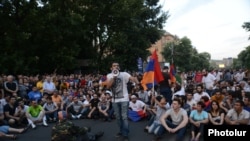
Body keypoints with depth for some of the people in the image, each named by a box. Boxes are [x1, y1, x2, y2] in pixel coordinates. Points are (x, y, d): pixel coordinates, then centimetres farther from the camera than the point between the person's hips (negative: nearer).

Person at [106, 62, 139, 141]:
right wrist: (114, 76, -16)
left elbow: (132, 78, -21)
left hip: (124, 99, -4)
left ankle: (125, 135, 5)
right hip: (115, 100, 4)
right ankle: (121, 131, 34)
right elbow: (108, 86, -9)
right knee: (118, 117, 16)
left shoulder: (124, 74, -6)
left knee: (124, 117, -4)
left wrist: (137, 82, -42)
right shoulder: (109, 75, 4)